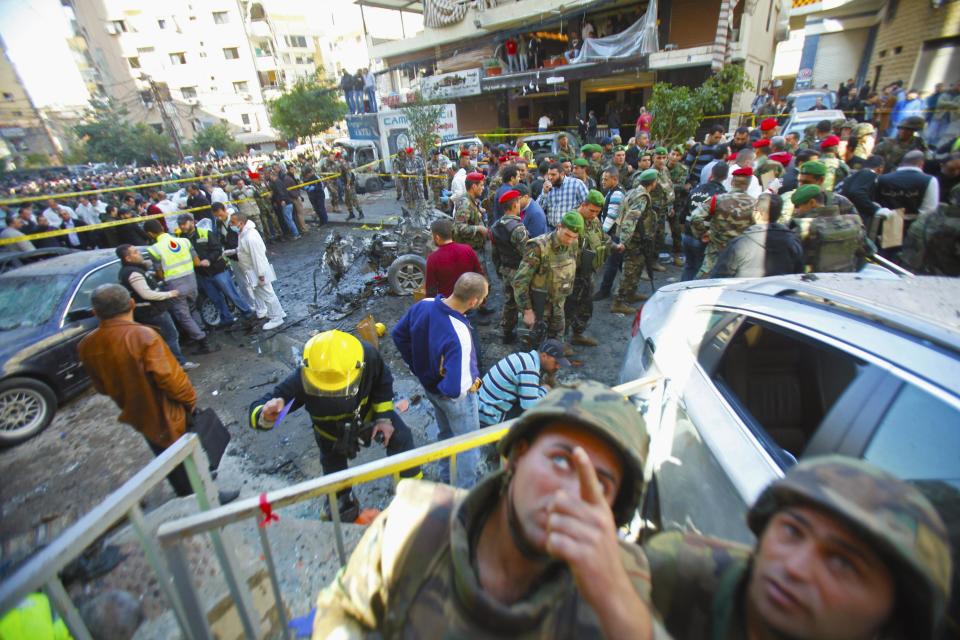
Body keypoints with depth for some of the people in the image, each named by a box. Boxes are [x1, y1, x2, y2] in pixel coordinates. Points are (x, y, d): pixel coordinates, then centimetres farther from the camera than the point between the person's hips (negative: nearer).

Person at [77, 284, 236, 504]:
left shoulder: (87, 346, -8)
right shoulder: (143, 335, -28)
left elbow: (101, 387, 5)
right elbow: (169, 377, -27)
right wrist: (190, 398, -11)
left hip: (138, 415, 6)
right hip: (165, 413, -6)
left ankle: (188, 497, 43)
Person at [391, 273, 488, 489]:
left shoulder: (423, 305, -19)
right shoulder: (459, 336, -41)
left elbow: (398, 334, -2)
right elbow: (456, 389, -41)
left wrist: (418, 367, 6)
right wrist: (474, 384, -17)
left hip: (429, 386, 7)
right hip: (454, 397, -7)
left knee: (445, 432, 32)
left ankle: (446, 477, 55)